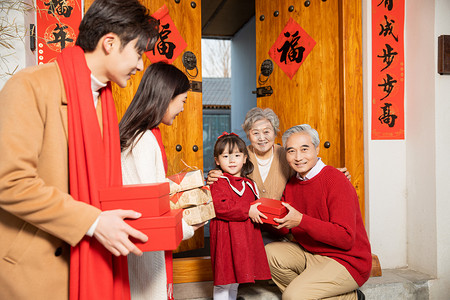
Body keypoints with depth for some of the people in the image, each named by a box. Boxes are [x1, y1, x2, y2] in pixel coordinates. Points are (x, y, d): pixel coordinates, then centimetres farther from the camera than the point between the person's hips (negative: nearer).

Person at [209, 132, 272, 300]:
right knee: (223, 280, -2)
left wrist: (259, 212, 4)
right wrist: (247, 211, -21)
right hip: (225, 236, -7)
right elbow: (219, 206, -21)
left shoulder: (248, 184, 14)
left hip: (245, 235, 7)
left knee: (236, 277, 19)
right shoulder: (218, 183, -8)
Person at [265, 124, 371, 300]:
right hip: (310, 253, 8)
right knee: (270, 253, -5)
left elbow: (346, 238, -24)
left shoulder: (336, 181, -18)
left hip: (347, 261, -8)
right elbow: (284, 229, 5)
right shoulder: (292, 183, 5)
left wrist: (301, 220, -28)